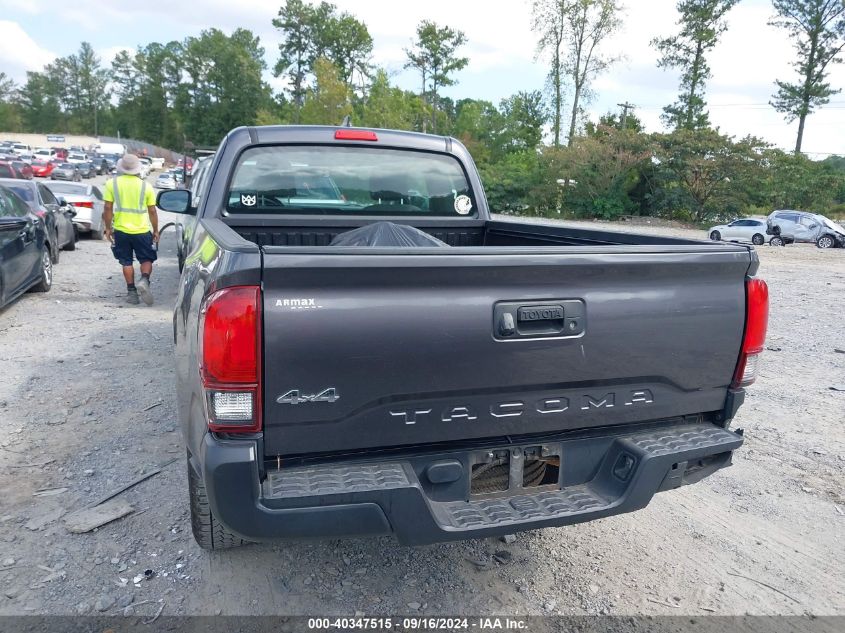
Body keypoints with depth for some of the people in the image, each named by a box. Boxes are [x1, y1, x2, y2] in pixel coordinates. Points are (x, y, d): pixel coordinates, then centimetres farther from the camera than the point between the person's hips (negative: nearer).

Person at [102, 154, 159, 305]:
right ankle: (144, 280, -17)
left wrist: (107, 228, 6)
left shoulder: (112, 183, -2)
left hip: (121, 230, 1)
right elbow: (152, 211, 0)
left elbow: (107, 208, -4)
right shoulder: (145, 186, -1)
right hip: (142, 230, -1)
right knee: (147, 259, 10)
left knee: (126, 262, 12)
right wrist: (155, 231, 9)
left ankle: (131, 292, 11)